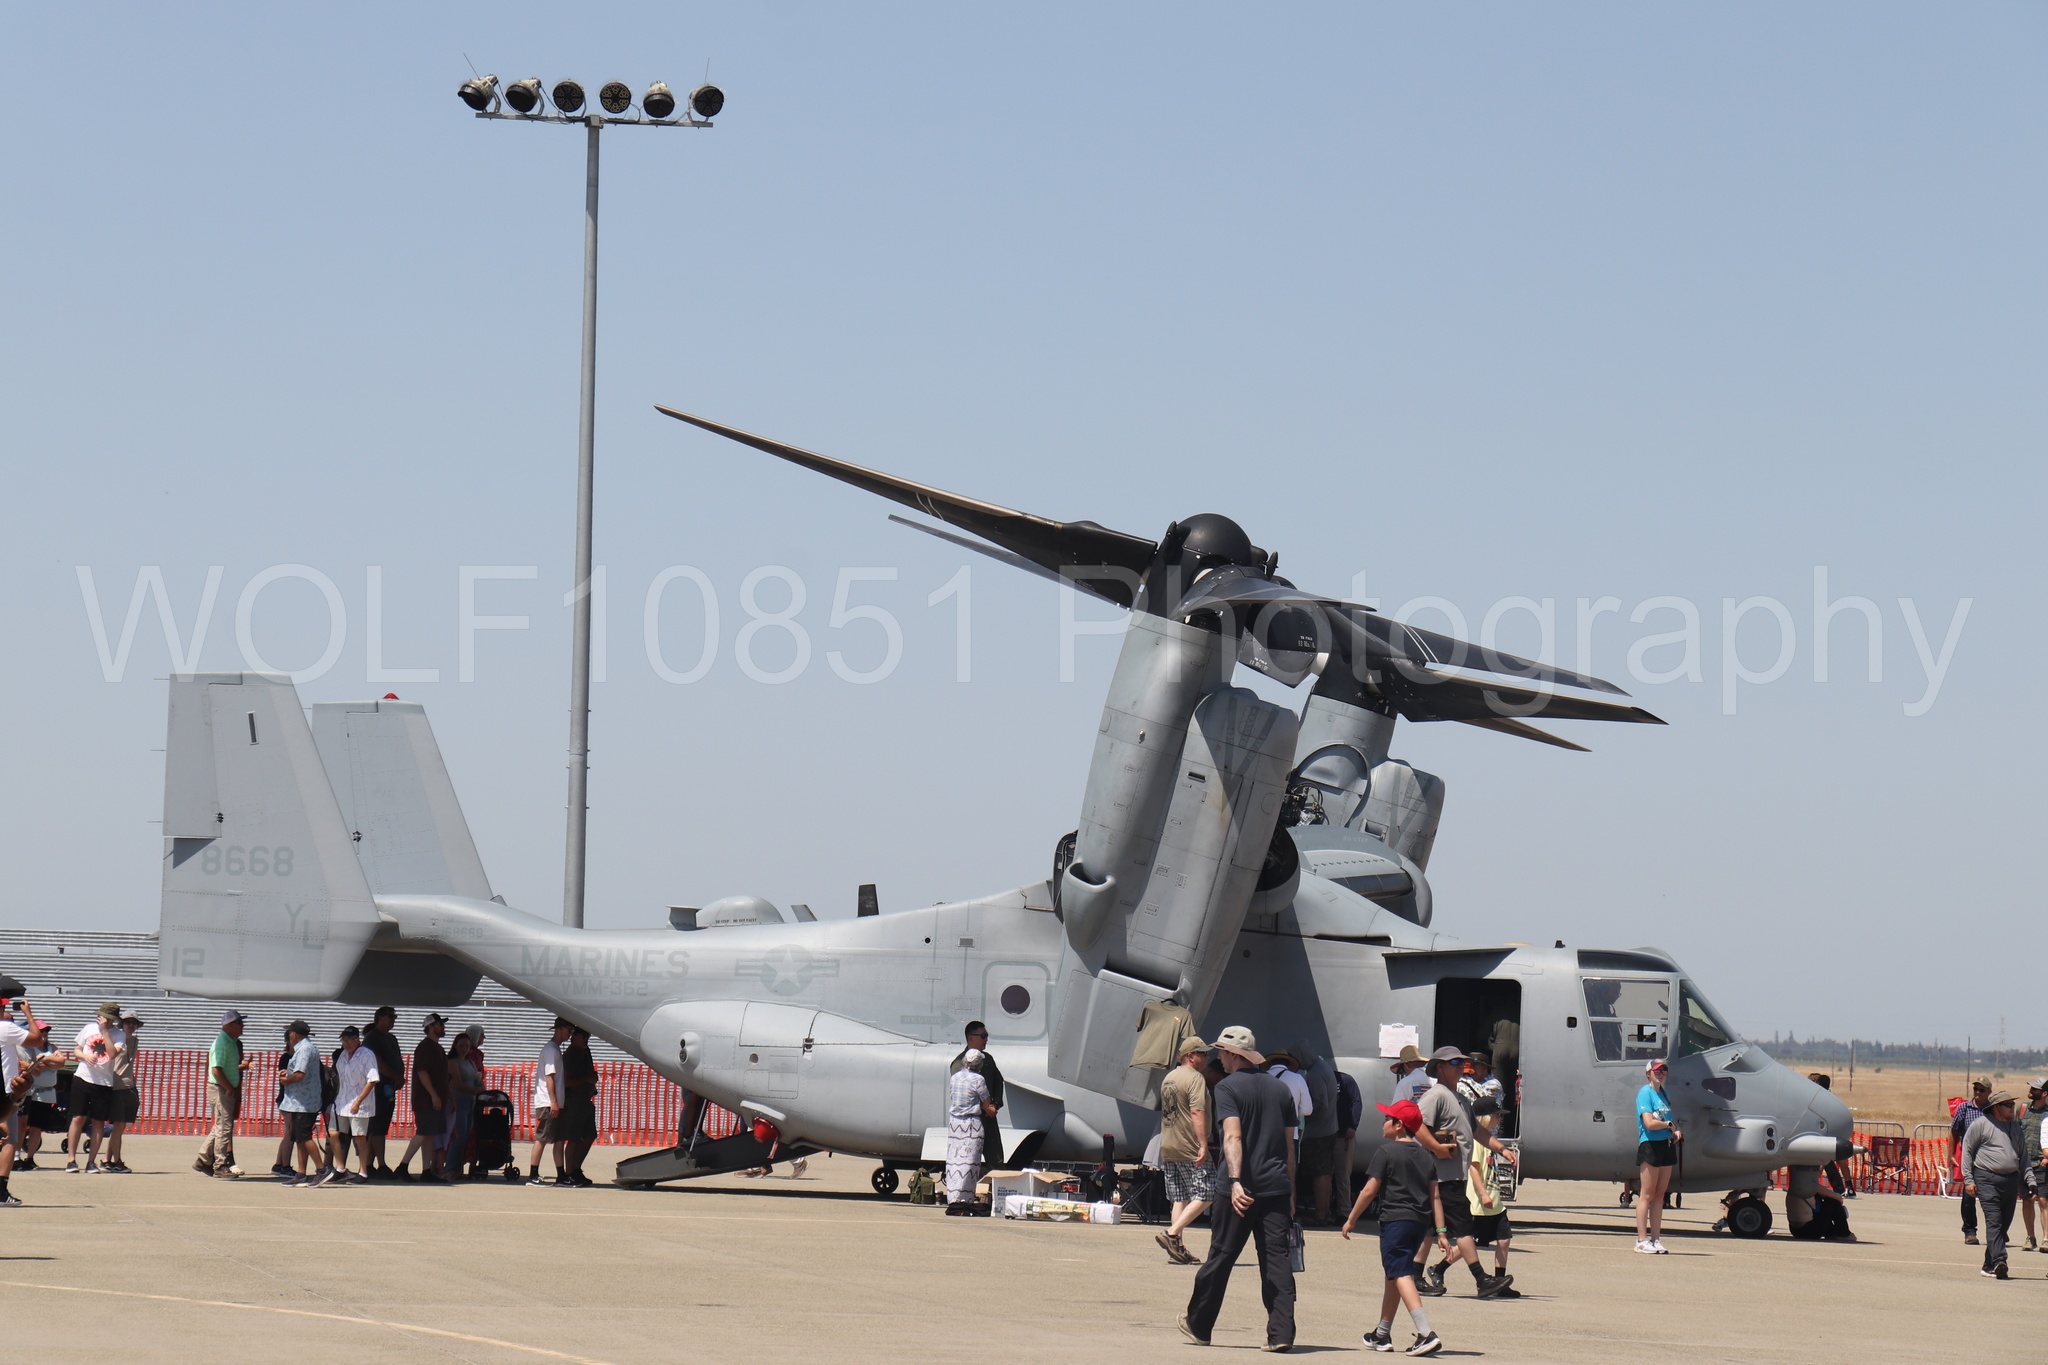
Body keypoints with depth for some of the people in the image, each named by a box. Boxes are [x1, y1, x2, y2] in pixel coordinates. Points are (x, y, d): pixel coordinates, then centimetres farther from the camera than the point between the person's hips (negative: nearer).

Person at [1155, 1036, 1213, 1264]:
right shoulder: (1195, 1078, -10)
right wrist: (1203, 1145, -23)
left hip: (1168, 1149, 9)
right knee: (1204, 1196, -5)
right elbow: (1197, 1112, -20)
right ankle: (1172, 1234, -16)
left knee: (1180, 1198, 10)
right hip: (1190, 1149, -9)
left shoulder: (1168, 1078, 18)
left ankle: (1177, 1248, 5)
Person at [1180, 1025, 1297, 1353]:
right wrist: (1290, 1193, 22)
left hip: (1237, 1190, -4)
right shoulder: (1280, 1088, 12)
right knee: (1278, 1258, 1)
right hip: (1276, 1187, 4)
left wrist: (1235, 1182, -29)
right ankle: (1281, 1333, -8)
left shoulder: (1228, 1087, -5)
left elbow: (1233, 1138, -19)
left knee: (1221, 1256, 8)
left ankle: (1198, 1325, 22)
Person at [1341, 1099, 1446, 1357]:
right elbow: (1435, 1195, 8)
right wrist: (1441, 1232, 8)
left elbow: (1370, 1190, -8)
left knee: (1401, 1275, -11)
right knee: (1393, 1275, 20)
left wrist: (1351, 1220, 1)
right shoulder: (1424, 1156, 12)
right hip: (1420, 1221, 8)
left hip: (1395, 1220, -8)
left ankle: (1426, 1333, -26)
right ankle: (1382, 1334, 29)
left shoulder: (1387, 1151, -7)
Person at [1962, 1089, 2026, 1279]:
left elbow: (2023, 1155, 23)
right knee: (1994, 1221, -17)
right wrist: (1968, 1179, -5)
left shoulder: (2015, 1126, 18)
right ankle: (1998, 1261, -29)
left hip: (2011, 1179, 6)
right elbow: (1967, 1149, 1)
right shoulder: (1982, 1124, 0)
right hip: (1987, 1178, -6)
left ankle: (1989, 1265, 16)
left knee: (2004, 1224, 7)